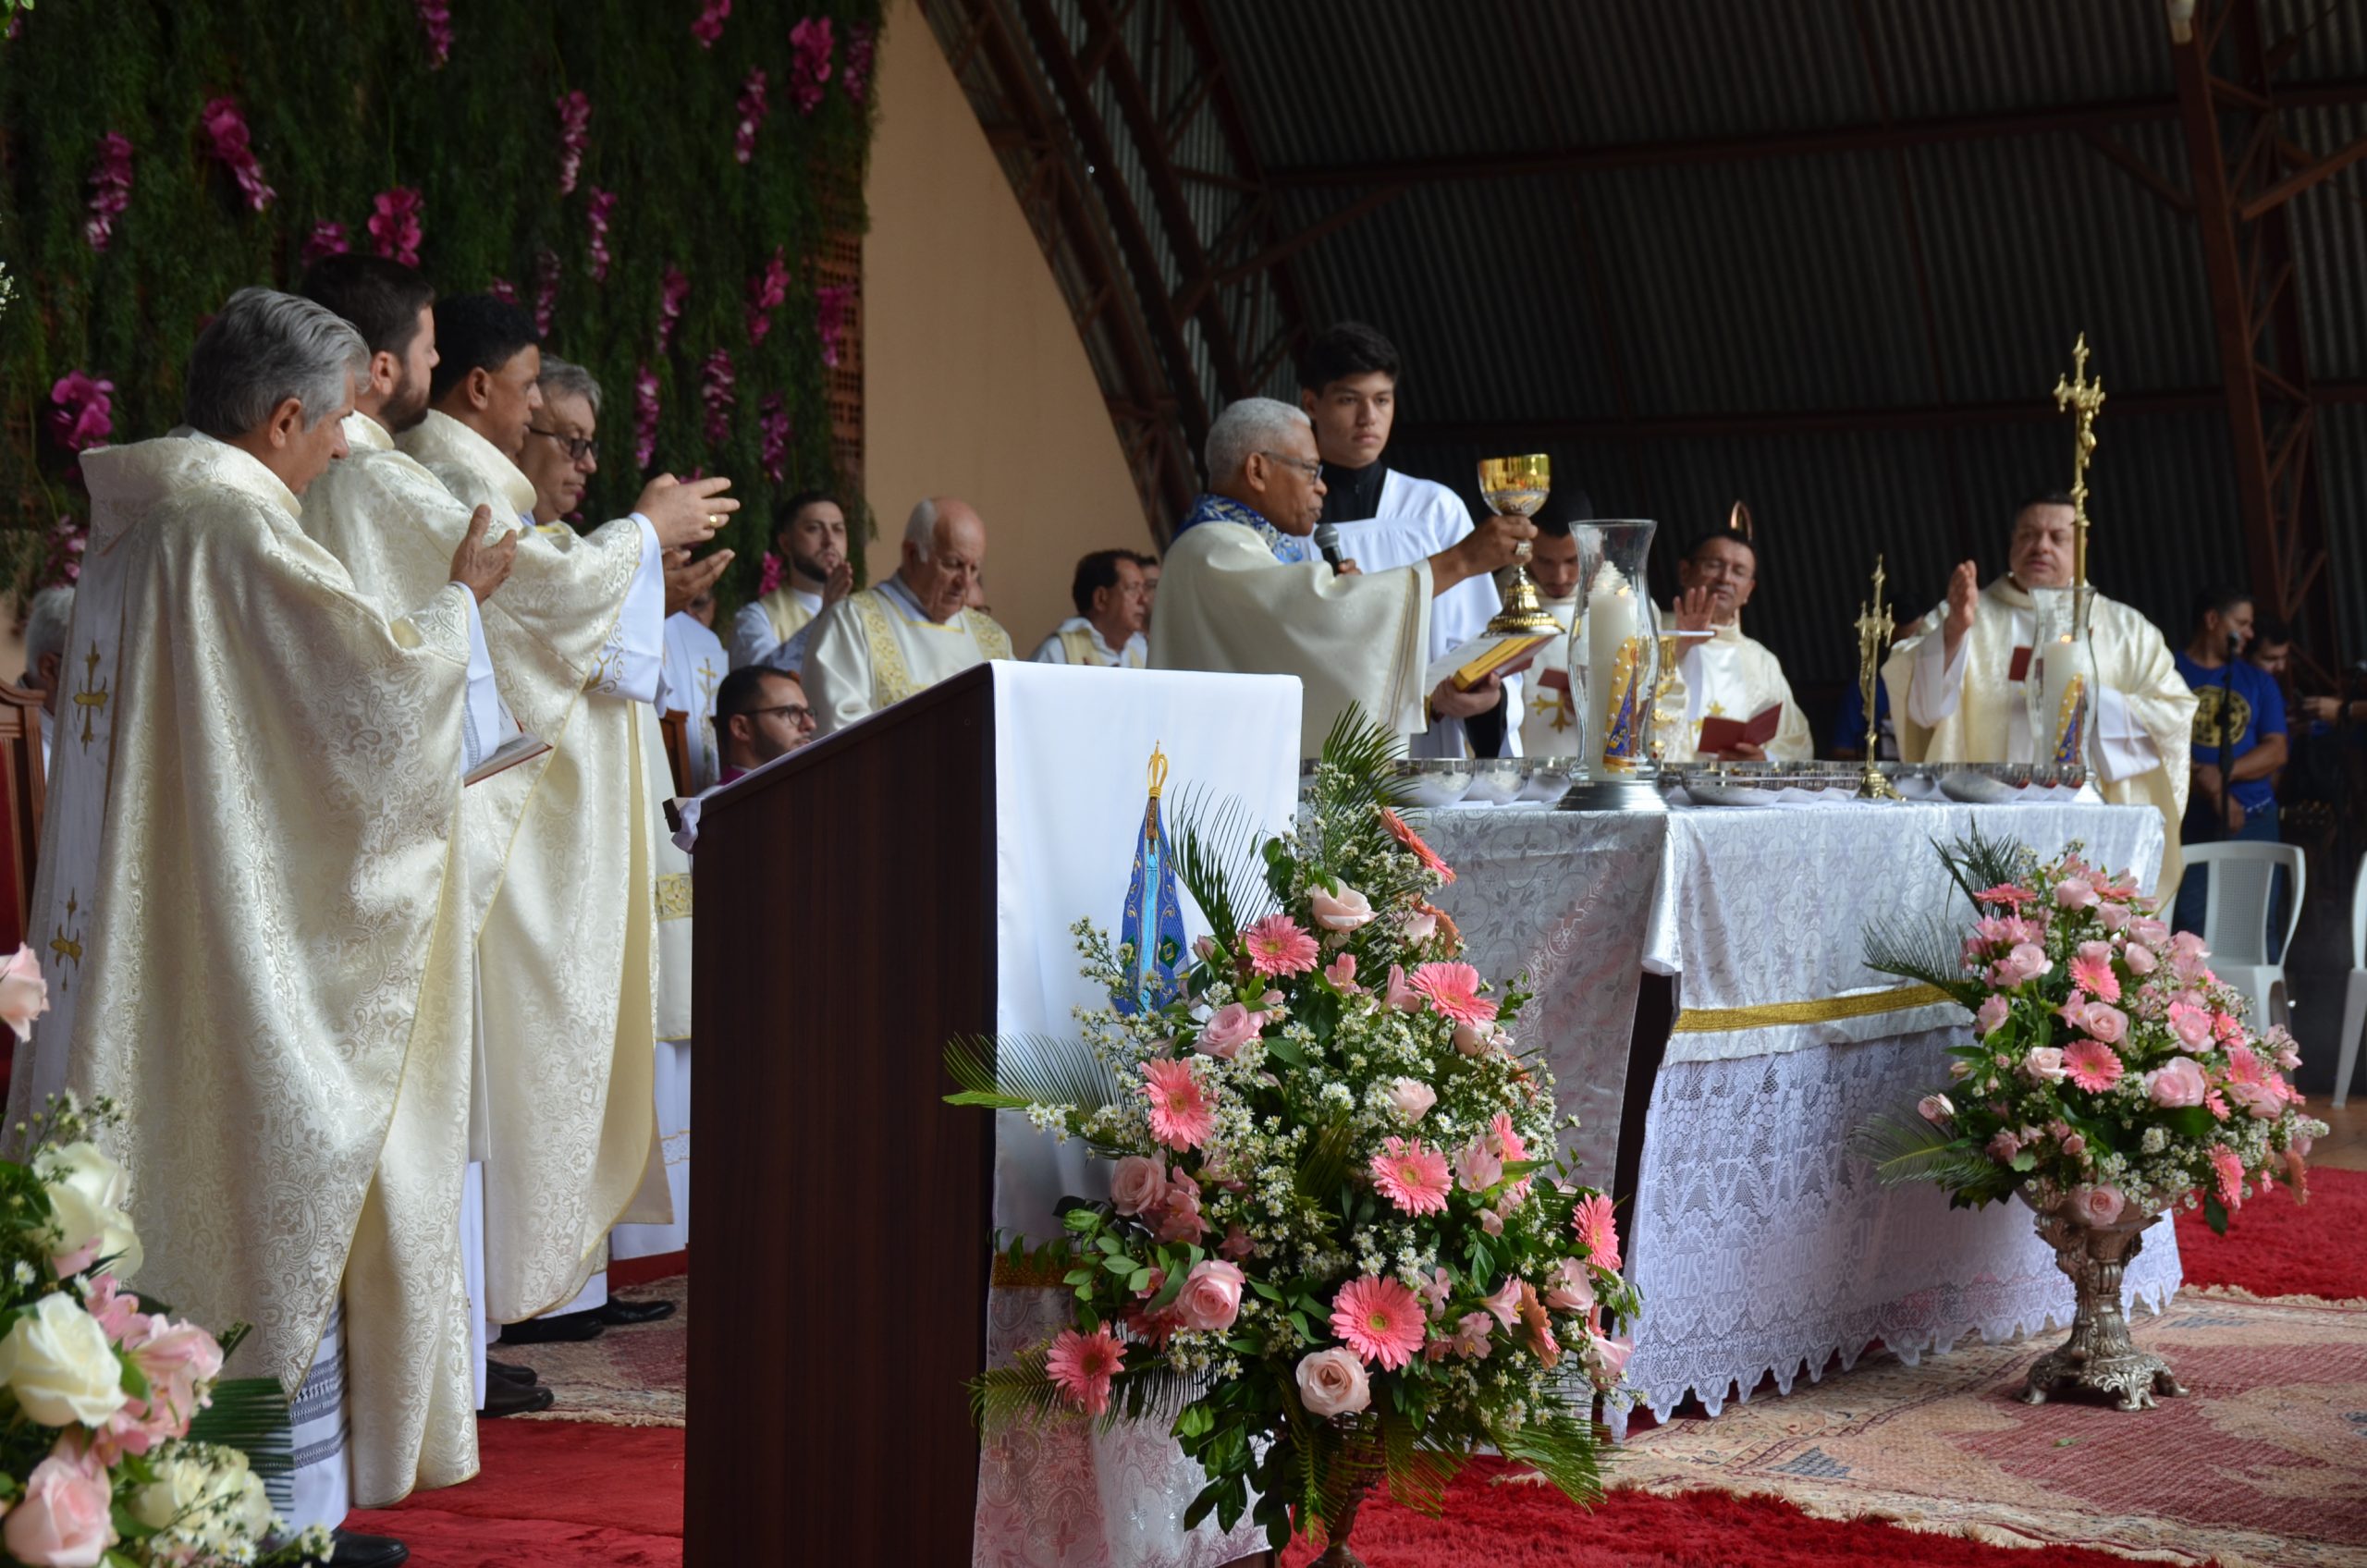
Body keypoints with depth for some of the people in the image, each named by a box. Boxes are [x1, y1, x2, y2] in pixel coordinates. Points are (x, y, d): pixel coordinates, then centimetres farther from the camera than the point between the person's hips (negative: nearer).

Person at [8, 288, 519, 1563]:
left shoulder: (130, 522, 11)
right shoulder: (241, 526, -16)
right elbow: (388, 674, -15)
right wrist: (460, 593, 2)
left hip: (129, 932, 9)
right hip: (245, 935, -9)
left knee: (161, 1201, 13)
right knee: (280, 1194, -1)